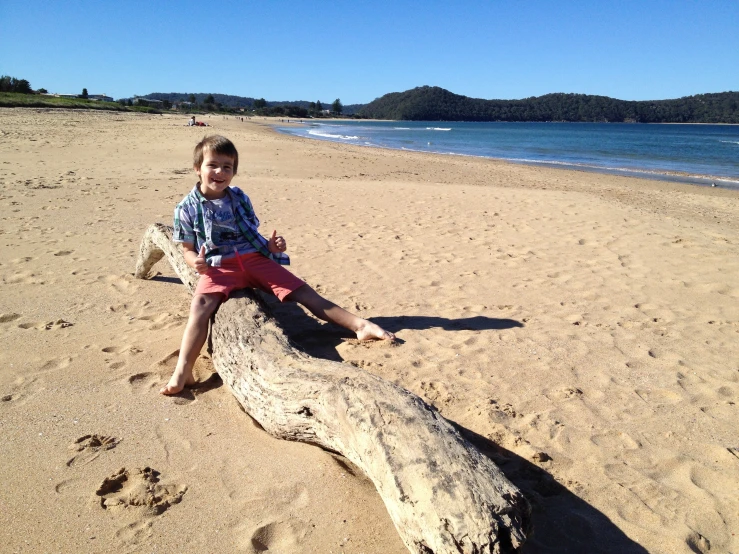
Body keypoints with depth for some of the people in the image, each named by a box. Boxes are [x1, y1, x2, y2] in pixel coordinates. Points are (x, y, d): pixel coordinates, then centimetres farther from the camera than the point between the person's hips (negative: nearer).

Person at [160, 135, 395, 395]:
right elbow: (188, 249, 6)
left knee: (301, 290, -9)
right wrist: (196, 262, -18)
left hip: (254, 258, 2)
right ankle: (182, 372, -39)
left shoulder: (239, 198, 11)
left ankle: (360, 325, -14)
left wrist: (270, 245, -6)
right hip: (218, 267, -2)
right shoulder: (186, 208, 4)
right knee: (201, 304, -32)